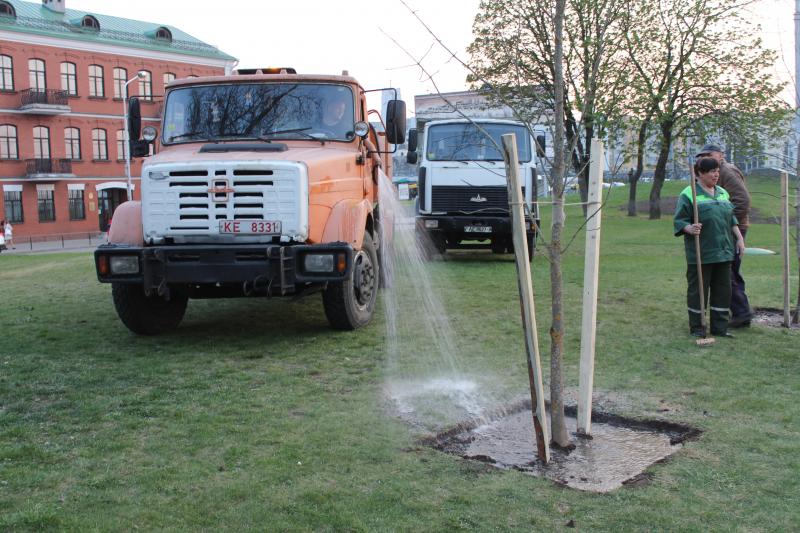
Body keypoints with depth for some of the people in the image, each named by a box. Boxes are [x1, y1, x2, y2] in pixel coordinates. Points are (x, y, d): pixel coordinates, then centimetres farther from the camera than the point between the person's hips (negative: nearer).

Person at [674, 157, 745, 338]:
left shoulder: (722, 193, 15)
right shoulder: (688, 194, -6)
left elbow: (732, 219, 21)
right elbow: (680, 221, -8)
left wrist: (739, 238, 13)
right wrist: (690, 229, -27)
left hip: (723, 252, 6)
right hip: (700, 253, -6)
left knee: (722, 289, 8)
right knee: (698, 290, 1)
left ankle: (719, 327, 18)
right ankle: (696, 328, 12)